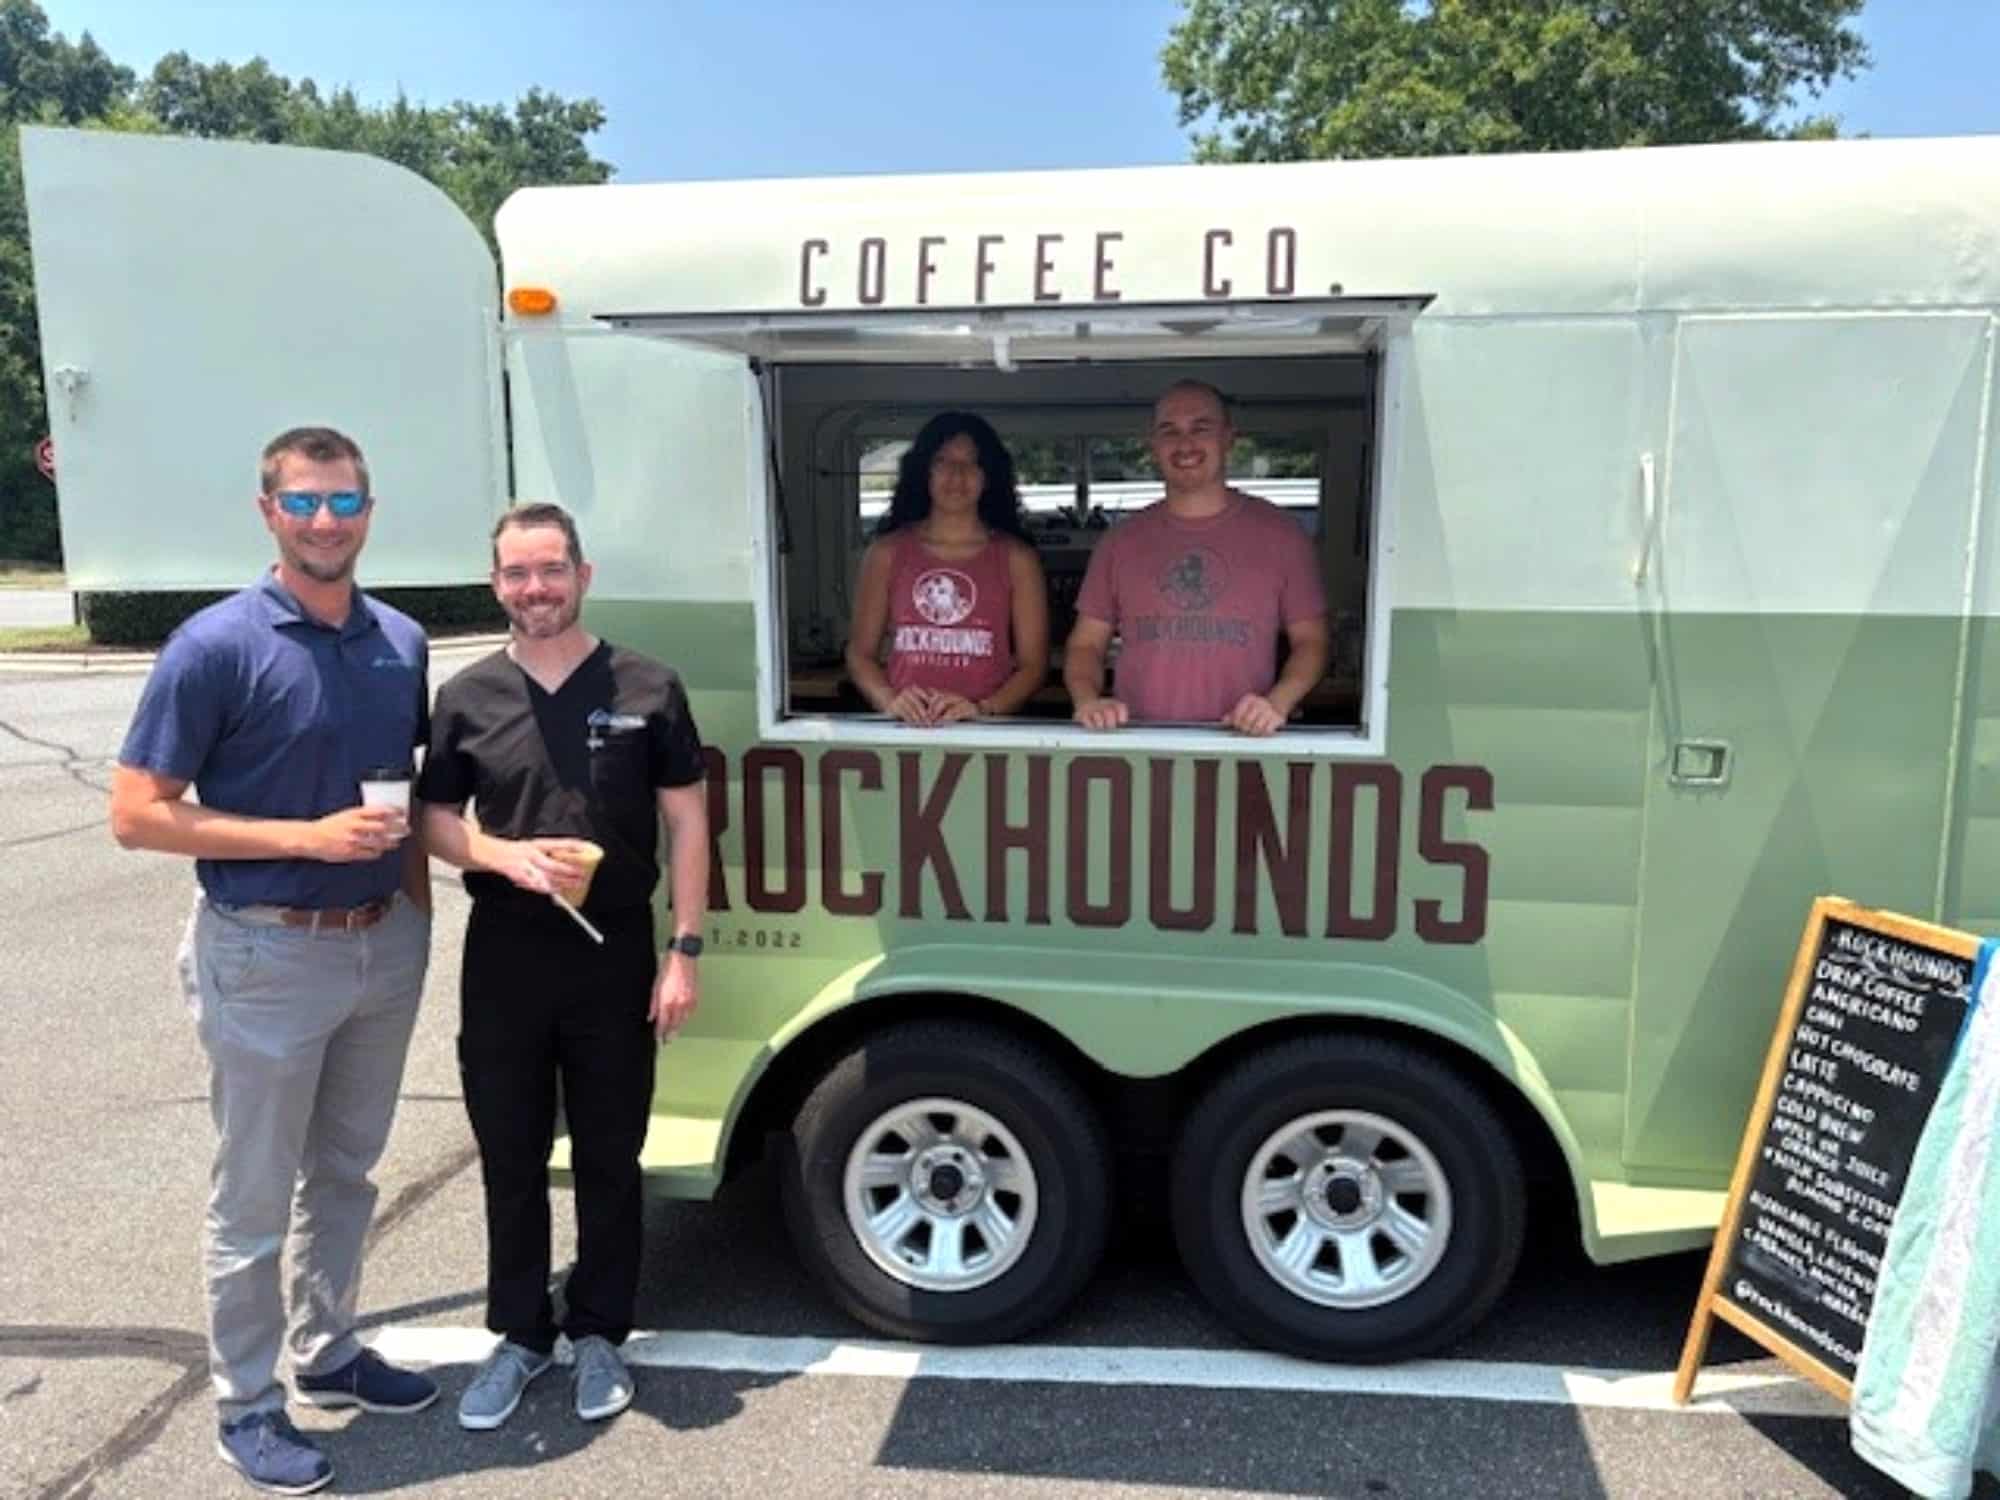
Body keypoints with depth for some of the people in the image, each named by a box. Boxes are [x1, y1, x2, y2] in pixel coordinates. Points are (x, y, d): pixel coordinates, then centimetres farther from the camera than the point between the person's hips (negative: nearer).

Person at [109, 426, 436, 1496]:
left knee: (345, 1173, 20)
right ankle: (246, 1406, 26)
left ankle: (326, 1355, 38)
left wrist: (415, 900, 6)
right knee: (253, 1198, 9)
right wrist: (309, 836, -21)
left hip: (386, 944, 6)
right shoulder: (216, 647, -13)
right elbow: (137, 815, -14)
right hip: (268, 955, -5)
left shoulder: (402, 643, 3)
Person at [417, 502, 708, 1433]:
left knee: (609, 1157, 11)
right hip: (504, 956, 2)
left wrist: (684, 951, -7)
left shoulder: (646, 689, -3)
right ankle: (519, 1333, 31)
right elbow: (434, 821, 7)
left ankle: (599, 1334, 29)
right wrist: (511, 857, -14)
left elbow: (687, 825, -2)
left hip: (617, 953, -1)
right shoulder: (467, 699, 2)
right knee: (510, 1158, 12)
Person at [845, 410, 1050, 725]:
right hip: (906, 728, 1)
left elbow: (1033, 663, 4)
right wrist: (890, 701, -7)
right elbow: (860, 652, 11)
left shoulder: (1015, 557, 6)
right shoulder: (887, 551, 9)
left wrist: (983, 709, -11)